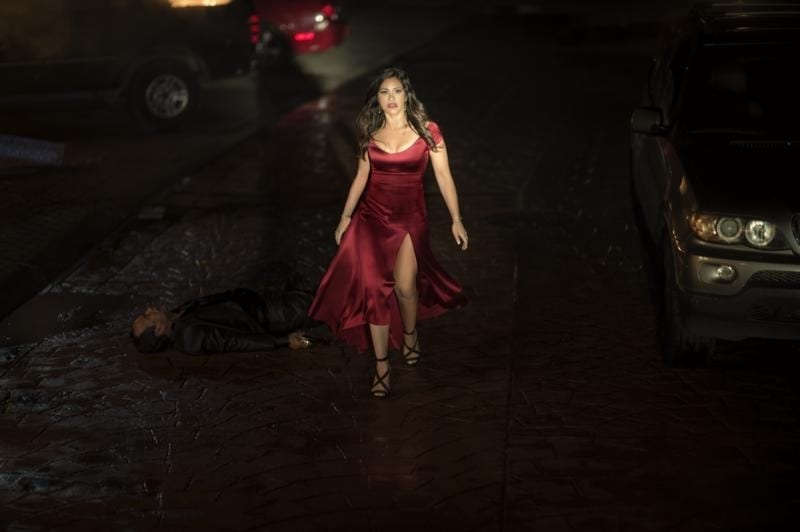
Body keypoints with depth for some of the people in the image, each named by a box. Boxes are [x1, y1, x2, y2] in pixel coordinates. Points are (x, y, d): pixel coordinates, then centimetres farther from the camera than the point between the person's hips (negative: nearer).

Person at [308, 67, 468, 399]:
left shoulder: (426, 130, -6)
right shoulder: (371, 133, 3)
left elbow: (443, 177, -3)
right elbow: (362, 177, 13)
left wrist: (456, 219, -6)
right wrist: (346, 216, 13)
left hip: (409, 218, -2)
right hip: (371, 217, 2)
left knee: (404, 286, -8)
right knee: (375, 290, -4)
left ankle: (409, 334, 27)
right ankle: (381, 365, 7)